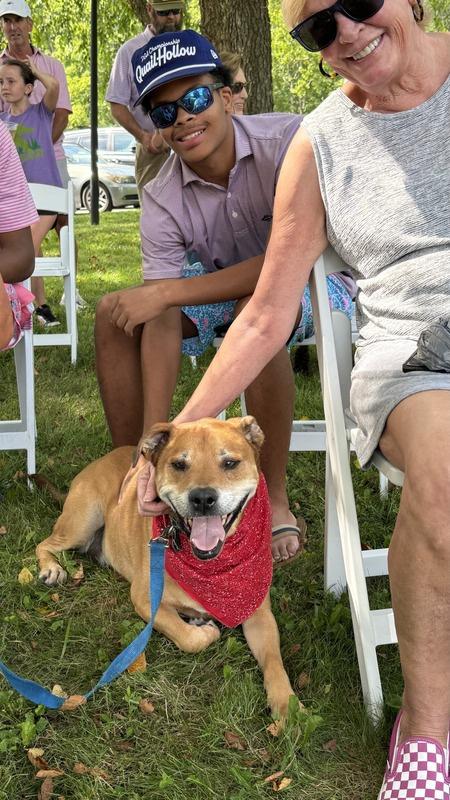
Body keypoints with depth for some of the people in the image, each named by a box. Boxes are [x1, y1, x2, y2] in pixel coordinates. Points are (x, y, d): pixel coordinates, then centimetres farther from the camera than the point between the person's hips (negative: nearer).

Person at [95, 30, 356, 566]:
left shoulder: (289, 140, -26)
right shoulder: (162, 200, -15)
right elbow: (160, 323, -21)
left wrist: (169, 291, -34)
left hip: (319, 283, -4)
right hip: (226, 289, 5)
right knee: (115, 315, -13)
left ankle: (274, 502, -27)